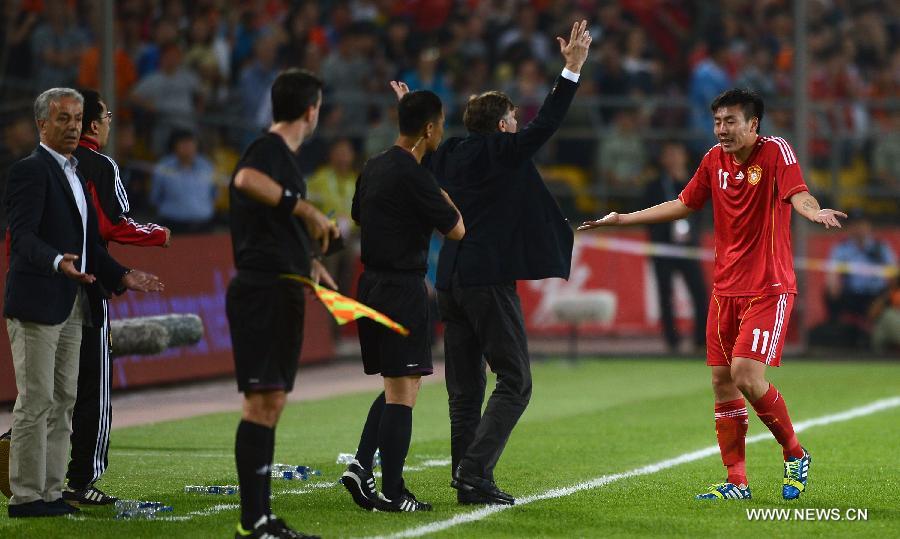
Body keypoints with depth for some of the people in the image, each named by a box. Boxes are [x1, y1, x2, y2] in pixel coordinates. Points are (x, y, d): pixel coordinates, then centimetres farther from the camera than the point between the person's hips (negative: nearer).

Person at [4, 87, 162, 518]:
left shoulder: (74, 173, 19)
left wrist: (121, 275, 14)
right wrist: (58, 263, -36)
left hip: (73, 305, 9)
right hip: (37, 303, -9)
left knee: (63, 402, 10)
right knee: (36, 402, -7)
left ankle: (50, 492, 14)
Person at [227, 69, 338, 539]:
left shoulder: (285, 156, 20)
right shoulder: (269, 149, -11)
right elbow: (246, 179, -36)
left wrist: (311, 263, 23)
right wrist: (308, 210, -32)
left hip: (281, 293, 10)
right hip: (262, 292, -10)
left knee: (271, 404, 11)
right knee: (261, 401, -12)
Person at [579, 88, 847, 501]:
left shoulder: (775, 151, -10)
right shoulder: (715, 160, 9)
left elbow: (797, 193, -26)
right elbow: (684, 205, 21)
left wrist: (812, 210, -50)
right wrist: (624, 219, 21)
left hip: (768, 287, -7)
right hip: (726, 287, 7)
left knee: (746, 374, -18)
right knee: (722, 381, 4)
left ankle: (795, 456, 4)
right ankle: (737, 483, 11)